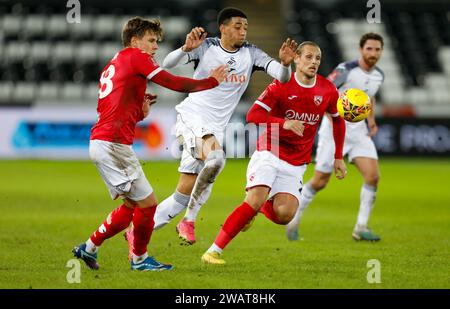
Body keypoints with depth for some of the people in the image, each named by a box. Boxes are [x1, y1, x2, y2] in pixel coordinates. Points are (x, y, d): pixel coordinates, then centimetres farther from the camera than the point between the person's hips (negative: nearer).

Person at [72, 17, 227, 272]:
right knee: (147, 202, 0)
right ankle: (140, 259, 14)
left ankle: (89, 248, 22)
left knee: (132, 205, 17)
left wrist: (140, 113, 9)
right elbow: (174, 83, -9)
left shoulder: (111, 67, 23)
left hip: (99, 143, 10)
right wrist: (211, 81, 1)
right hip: (114, 143, -10)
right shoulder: (135, 57, -4)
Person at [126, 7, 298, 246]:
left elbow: (282, 77, -7)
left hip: (215, 128, 5)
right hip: (192, 116, -5)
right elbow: (167, 64, -14)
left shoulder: (251, 54, 2)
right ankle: (189, 221, -19)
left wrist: (285, 63, -30)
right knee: (216, 158, -34)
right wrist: (186, 49, -33)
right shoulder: (206, 47, -5)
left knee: (185, 194, 2)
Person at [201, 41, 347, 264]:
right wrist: (284, 123, -32)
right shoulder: (281, 86, -10)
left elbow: (338, 120, 20)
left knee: (284, 215, -17)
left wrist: (338, 158, 17)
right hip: (269, 154, -3)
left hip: (295, 165, 3)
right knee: (255, 200, -24)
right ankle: (214, 251, -17)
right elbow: (253, 116, -17)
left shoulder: (327, 91, 2)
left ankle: (260, 207, 19)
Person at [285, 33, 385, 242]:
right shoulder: (346, 70, -17)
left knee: (373, 176, -12)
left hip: (358, 131, 5)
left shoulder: (378, 76, 5)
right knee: (320, 182, 1)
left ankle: (360, 228, -4)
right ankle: (294, 219, 23)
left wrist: (371, 119, 12)